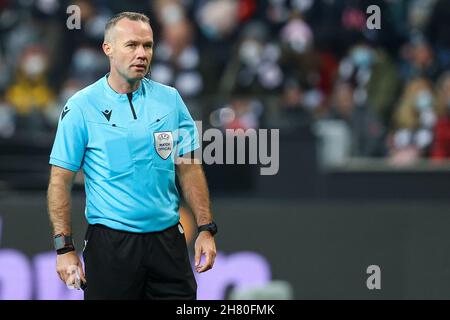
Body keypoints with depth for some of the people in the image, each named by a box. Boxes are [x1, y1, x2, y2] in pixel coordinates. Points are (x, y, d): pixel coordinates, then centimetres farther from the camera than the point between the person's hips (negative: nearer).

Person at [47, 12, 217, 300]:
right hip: (111, 241, -3)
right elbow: (60, 181, -4)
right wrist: (64, 248, -10)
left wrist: (206, 228, 3)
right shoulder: (82, 106, -4)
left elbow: (189, 169, 11)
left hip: (168, 240, 3)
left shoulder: (171, 99, 6)